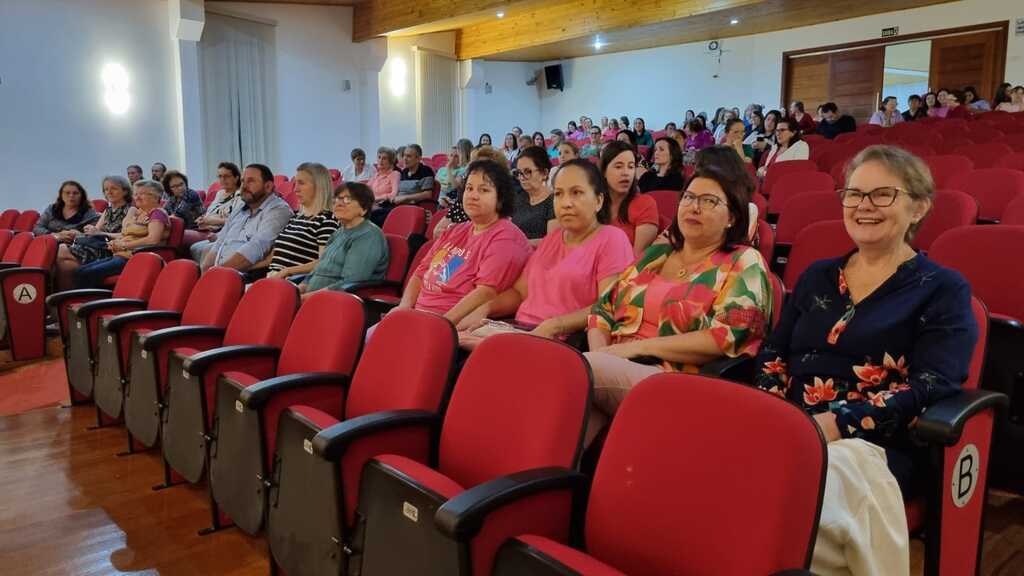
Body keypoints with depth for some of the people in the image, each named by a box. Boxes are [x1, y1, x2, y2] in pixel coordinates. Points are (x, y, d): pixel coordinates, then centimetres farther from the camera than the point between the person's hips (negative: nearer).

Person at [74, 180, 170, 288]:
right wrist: (115, 243, 1)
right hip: (119, 255, 9)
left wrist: (124, 245, -12)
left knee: (88, 274, -20)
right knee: (79, 272, -6)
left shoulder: (157, 213, -4)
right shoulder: (136, 212, 23)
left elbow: (153, 239, -20)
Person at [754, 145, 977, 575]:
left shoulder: (943, 290, 6)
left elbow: (928, 389, -7)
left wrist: (836, 424, -20)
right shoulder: (817, 276, 20)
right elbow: (773, 355, 15)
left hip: (873, 444, -3)